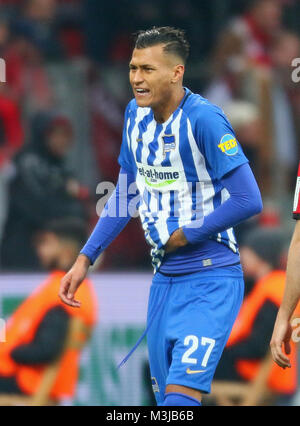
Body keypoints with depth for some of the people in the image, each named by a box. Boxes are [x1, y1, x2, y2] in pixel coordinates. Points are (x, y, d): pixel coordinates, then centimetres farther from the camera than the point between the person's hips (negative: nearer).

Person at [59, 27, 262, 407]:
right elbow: (125, 197, 19)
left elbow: (248, 200, -18)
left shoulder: (204, 119, -16)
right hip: (164, 278, 8)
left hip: (212, 279, -8)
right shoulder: (136, 114, 8)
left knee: (181, 395, -20)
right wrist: (85, 259, 13)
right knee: (166, 401, 8)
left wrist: (185, 235, -11)